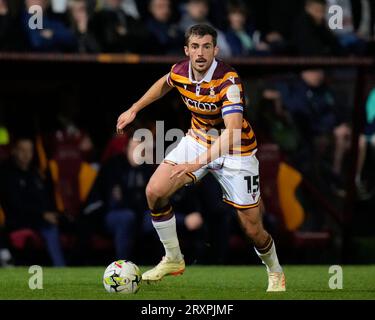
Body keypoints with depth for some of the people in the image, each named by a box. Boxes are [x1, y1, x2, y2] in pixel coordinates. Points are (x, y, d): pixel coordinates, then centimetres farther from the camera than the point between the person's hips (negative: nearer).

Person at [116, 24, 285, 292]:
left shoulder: (228, 81, -32)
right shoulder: (179, 72, -13)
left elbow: (233, 132, -44)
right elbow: (164, 84, 15)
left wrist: (199, 162, -54)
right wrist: (134, 109, 15)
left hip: (235, 151, -5)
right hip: (198, 139, 5)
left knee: (252, 229, -3)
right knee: (155, 192, -12)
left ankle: (275, 273, 30)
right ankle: (173, 260, 9)